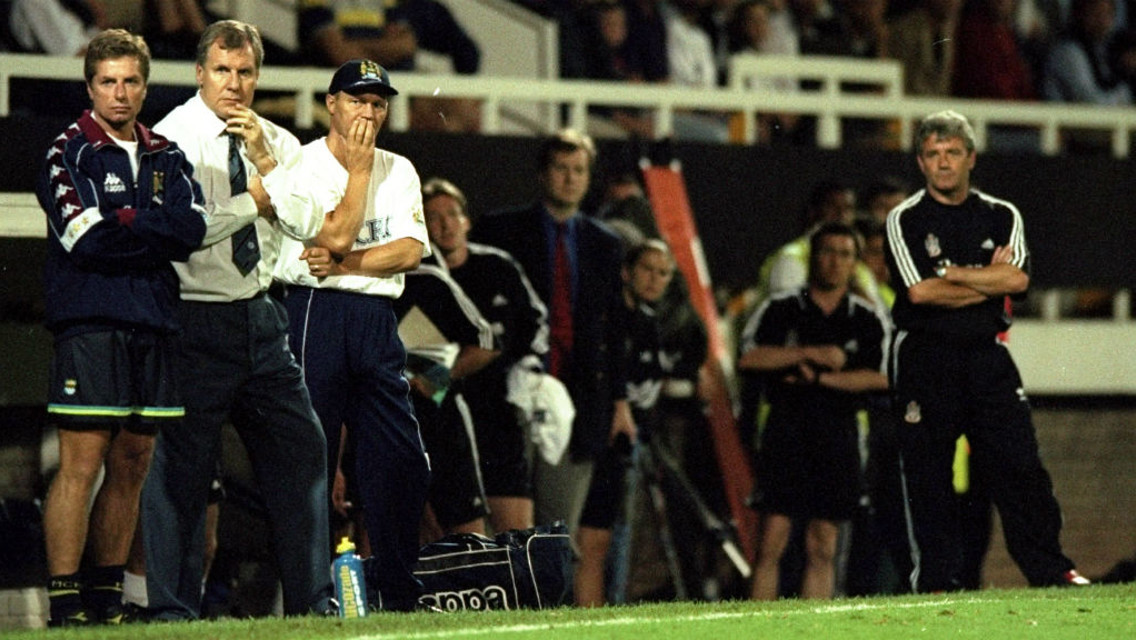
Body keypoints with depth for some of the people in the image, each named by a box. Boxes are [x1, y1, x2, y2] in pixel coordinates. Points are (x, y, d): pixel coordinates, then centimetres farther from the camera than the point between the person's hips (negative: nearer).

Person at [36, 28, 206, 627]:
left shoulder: (166, 157, 16)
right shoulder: (68, 153, 0)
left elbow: (192, 227, 0)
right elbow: (86, 239, -12)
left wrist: (123, 222, -9)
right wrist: (155, 230, -3)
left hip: (154, 327, 6)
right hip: (90, 324, -6)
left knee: (133, 465, 8)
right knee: (81, 466, -10)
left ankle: (106, 599, 15)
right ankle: (66, 609, -10)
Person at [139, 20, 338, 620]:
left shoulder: (277, 144, 10)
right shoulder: (173, 138, -6)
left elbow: (308, 225, -1)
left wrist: (265, 162, -10)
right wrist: (256, 198, -10)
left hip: (259, 317, 6)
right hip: (195, 318, -6)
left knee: (301, 451, 5)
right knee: (182, 466, -4)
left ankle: (311, 600, 13)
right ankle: (173, 610, 3)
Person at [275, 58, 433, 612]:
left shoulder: (398, 171, 15)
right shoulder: (303, 164, 0)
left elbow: (411, 251, 2)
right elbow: (337, 236, -13)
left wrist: (343, 264, -9)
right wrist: (358, 167, -9)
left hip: (377, 318, 5)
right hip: (314, 314, -5)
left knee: (402, 457, 0)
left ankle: (401, 595, 7)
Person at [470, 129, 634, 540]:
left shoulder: (604, 245, 14)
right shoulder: (500, 232, 4)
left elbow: (614, 329, 15)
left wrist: (620, 399, 8)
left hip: (575, 404, 3)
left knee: (562, 526, 1)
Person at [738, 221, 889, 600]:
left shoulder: (868, 319, 9)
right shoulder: (780, 310, 7)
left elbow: (880, 377, -3)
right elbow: (749, 357, -8)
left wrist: (820, 377, -9)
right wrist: (811, 353, -13)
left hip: (838, 432, 1)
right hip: (786, 429, -1)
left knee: (823, 547, 2)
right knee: (773, 538, -8)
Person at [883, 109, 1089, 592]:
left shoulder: (1002, 217, 11)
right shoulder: (904, 221, 3)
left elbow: (1018, 279, -6)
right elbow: (920, 291, -11)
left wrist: (952, 274, -9)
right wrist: (989, 279, -4)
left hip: (986, 354, 2)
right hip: (925, 357, -2)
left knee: (1020, 463, -3)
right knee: (927, 477, -2)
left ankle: (1050, 569, 1)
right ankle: (937, 582, 2)